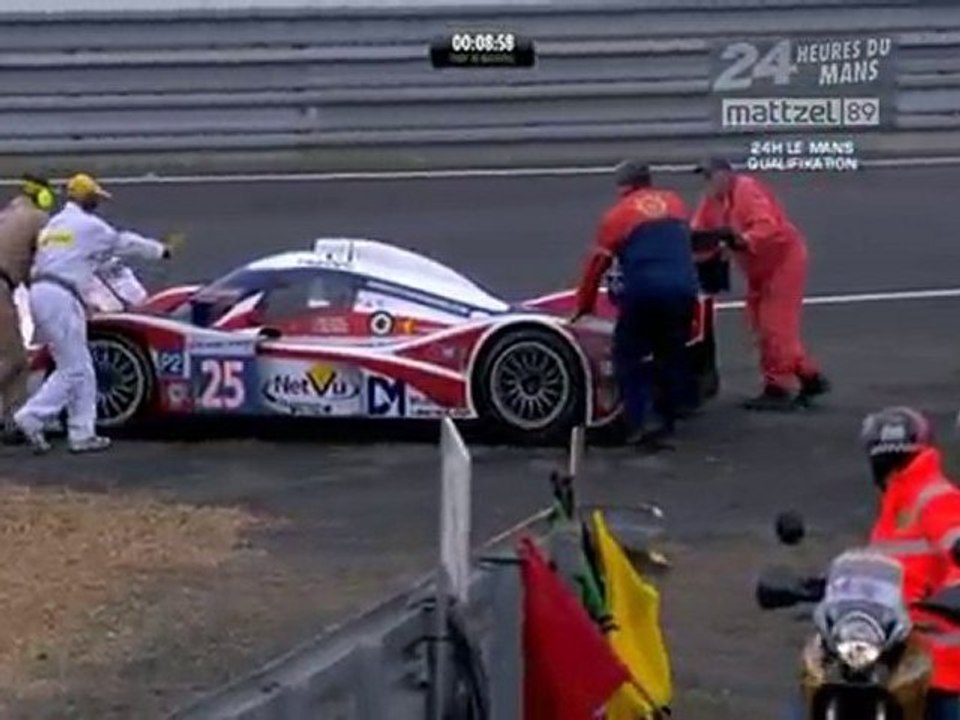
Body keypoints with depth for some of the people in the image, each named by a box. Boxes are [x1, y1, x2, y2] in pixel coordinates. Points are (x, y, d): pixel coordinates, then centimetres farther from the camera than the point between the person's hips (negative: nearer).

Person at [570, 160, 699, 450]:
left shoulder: (618, 213, 7)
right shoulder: (675, 202, 19)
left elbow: (597, 262, 8)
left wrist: (583, 306, 18)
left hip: (642, 292, -4)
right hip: (683, 289, 4)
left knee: (628, 356, 8)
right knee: (672, 355, 18)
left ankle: (636, 425, -4)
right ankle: (667, 422, 18)